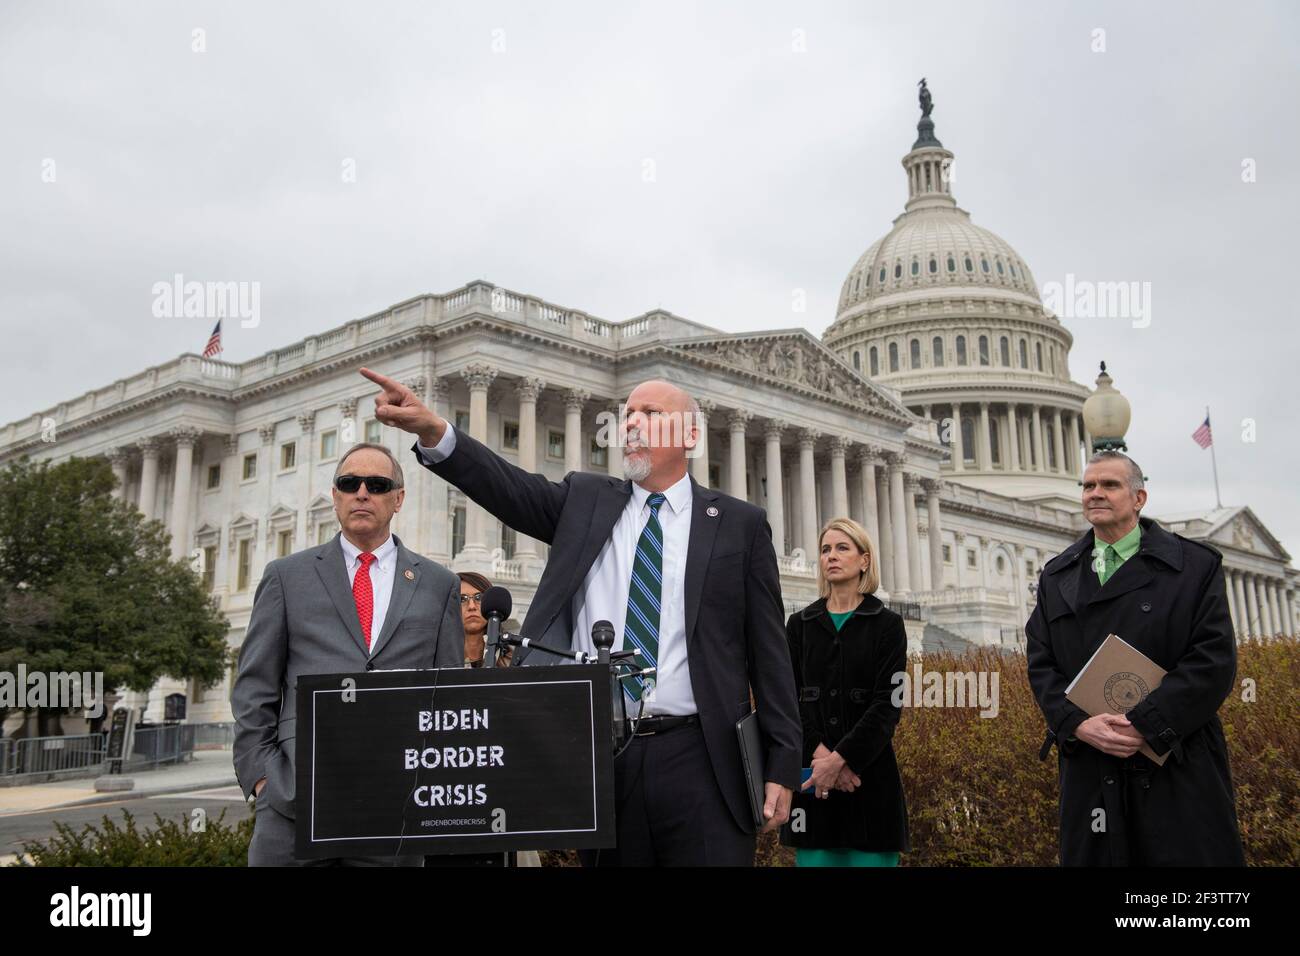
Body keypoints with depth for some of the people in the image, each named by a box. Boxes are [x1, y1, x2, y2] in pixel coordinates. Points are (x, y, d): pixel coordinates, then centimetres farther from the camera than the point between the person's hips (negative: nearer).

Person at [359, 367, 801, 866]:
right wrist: (432, 430, -23)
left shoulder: (740, 523, 4)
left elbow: (768, 652, 3)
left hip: (698, 761, -2)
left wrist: (782, 765, -1)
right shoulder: (585, 500, 10)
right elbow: (510, 487, -6)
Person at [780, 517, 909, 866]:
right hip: (813, 772, 2)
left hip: (868, 773, -2)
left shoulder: (887, 624, 2)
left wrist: (840, 758, -18)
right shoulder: (800, 624, 9)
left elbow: (888, 704, -7)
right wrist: (819, 753, -15)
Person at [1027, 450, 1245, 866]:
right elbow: (1041, 664, 6)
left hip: (1178, 769, -2)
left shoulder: (1196, 565, 2)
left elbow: (1214, 659, -8)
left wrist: (1142, 724, -16)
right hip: (1090, 770, 3)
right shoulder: (1056, 577, 13)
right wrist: (1079, 723, -12)